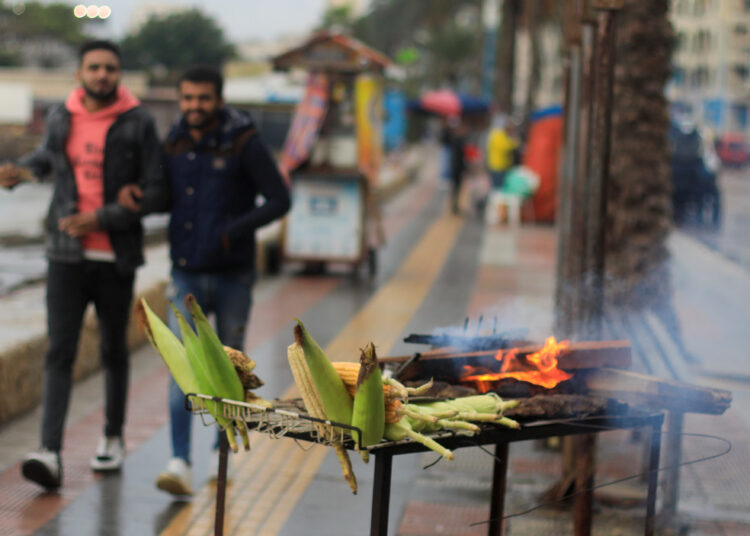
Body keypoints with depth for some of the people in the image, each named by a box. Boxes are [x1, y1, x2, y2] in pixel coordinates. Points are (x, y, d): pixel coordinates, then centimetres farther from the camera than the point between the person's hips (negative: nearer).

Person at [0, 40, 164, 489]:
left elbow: (154, 190, -9)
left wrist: (102, 218, -17)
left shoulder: (138, 123, -6)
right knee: (60, 352, -8)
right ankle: (50, 453, -14)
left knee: (114, 351, 13)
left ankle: (114, 438, 31)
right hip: (67, 255, 2)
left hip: (116, 257, -1)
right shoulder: (60, 118, 5)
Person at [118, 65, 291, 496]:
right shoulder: (174, 144, 3)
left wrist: (234, 231, -21)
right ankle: (180, 464, -15)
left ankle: (224, 449, 31)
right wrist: (131, 192, -2)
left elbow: (280, 200, -10)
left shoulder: (244, 143, -10)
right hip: (186, 275, 2)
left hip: (233, 276, -2)